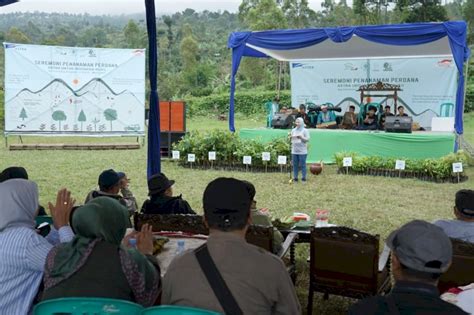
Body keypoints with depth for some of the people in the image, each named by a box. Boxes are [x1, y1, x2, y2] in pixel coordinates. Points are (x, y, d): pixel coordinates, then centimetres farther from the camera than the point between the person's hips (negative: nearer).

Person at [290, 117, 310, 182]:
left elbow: (307, 139, -5)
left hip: (302, 151, -4)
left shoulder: (305, 131, 1)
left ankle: (304, 177, 4)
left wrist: (301, 137, -19)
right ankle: (295, 177, 10)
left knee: (302, 164, -3)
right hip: (294, 151, 4)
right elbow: (291, 139, 16)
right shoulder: (293, 130, 12)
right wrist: (290, 137, -5)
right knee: (295, 165, 4)